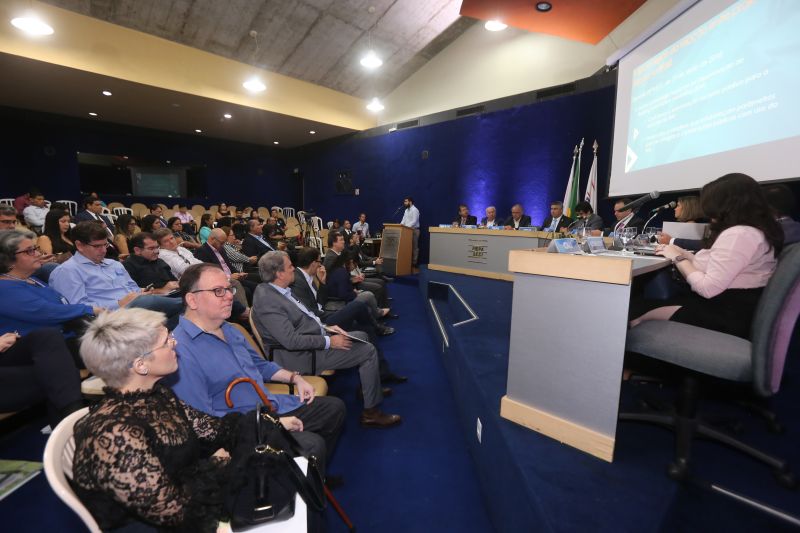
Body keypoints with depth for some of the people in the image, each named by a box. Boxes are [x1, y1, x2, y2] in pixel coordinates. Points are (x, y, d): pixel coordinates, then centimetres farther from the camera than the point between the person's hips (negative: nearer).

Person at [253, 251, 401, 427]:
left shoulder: (273, 290, 5)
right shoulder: (267, 300, -25)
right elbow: (291, 341, -27)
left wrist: (325, 327, 6)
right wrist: (329, 342, -20)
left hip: (315, 337, 10)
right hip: (306, 355, -10)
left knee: (361, 336, 17)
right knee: (368, 351, -9)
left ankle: (366, 387, 32)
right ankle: (370, 412, 3)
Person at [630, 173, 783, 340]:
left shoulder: (739, 234, -19)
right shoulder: (752, 230, 15)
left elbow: (708, 288, -22)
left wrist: (678, 258, -10)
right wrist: (681, 252, 10)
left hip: (728, 316, -10)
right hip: (734, 308, 10)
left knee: (636, 317, -12)